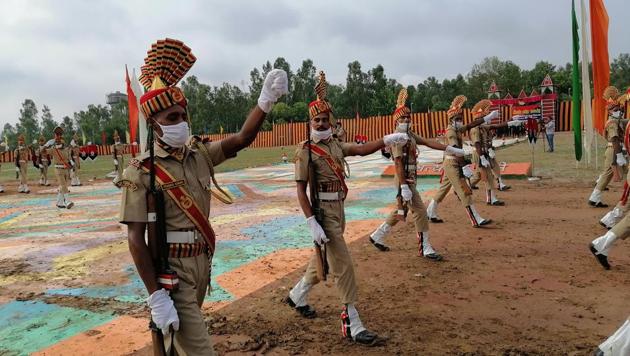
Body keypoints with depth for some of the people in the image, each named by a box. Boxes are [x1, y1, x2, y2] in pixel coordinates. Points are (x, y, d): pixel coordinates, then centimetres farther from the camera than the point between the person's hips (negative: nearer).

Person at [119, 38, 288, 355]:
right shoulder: (141, 171, -15)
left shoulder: (200, 153, 2)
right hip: (171, 272, -6)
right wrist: (156, 296, -20)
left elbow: (242, 138, -11)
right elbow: (135, 239, -16)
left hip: (202, 263, 6)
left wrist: (266, 99, -25)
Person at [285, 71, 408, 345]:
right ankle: (352, 324, 4)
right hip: (323, 212, -8)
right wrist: (312, 223, -23)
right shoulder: (306, 150, -11)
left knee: (323, 259, 21)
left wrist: (387, 140, -11)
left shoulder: (335, 144, 11)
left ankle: (297, 296, 42)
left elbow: (361, 150, 2)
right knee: (343, 266, -7)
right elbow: (300, 190, -16)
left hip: (338, 209, 8)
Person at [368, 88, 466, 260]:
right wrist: (404, 187, -26)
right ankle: (425, 249, 5)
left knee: (402, 210, 19)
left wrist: (450, 149, 2)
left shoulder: (410, 134, 13)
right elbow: (398, 162, -21)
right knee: (420, 212, -5)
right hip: (405, 180, -10)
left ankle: (377, 236, 29)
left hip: (410, 179, 10)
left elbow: (428, 142, 9)